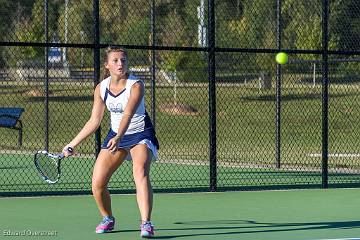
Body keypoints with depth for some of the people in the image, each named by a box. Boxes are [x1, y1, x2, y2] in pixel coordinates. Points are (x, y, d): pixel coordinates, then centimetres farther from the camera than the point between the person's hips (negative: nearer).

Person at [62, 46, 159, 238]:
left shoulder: (136, 86, -21)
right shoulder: (101, 88, -7)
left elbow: (128, 115, -36)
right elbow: (94, 121, 2)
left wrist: (118, 138, -52)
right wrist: (73, 144, 2)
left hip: (140, 134, -5)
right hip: (115, 135, 5)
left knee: (140, 174, -31)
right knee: (97, 184, -3)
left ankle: (146, 224, -37)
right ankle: (108, 219, 24)